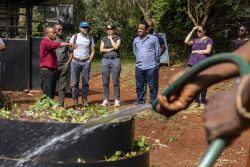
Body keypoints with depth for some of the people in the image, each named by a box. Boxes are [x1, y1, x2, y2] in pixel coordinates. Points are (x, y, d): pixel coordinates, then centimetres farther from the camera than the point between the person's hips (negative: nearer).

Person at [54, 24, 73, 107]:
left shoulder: (65, 40, 10)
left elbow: (70, 53, 13)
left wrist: (67, 63, 1)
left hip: (63, 66, 1)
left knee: (62, 87, 1)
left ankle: (61, 105, 5)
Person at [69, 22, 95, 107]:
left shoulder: (90, 38, 11)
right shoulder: (74, 37, 5)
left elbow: (92, 51, 12)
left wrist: (89, 60, 0)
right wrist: (72, 59, -4)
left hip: (86, 62, 2)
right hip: (75, 62, -1)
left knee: (85, 82, 0)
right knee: (75, 82, -1)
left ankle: (85, 101, 6)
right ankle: (75, 101, 4)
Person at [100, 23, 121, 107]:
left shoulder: (118, 38, 7)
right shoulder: (104, 39, 14)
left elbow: (116, 46, -11)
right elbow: (101, 50, 3)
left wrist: (111, 38, -1)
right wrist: (110, 49, -6)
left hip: (115, 60, -2)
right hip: (105, 60, 3)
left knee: (116, 82, -4)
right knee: (105, 82, 2)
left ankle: (117, 100, 2)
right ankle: (106, 100, 8)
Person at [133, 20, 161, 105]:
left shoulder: (153, 39, -2)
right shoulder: (136, 40, 10)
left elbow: (158, 52, 5)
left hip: (151, 67, -4)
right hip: (139, 67, 4)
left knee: (152, 86, 1)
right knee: (139, 86, 9)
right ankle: (140, 102, 18)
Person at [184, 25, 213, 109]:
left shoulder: (208, 39, 3)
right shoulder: (195, 40, 15)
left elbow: (208, 51, -9)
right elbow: (186, 41, -2)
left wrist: (196, 51, -5)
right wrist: (192, 31, 1)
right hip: (194, 63, 4)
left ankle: (203, 102, 4)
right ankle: (196, 102, 13)